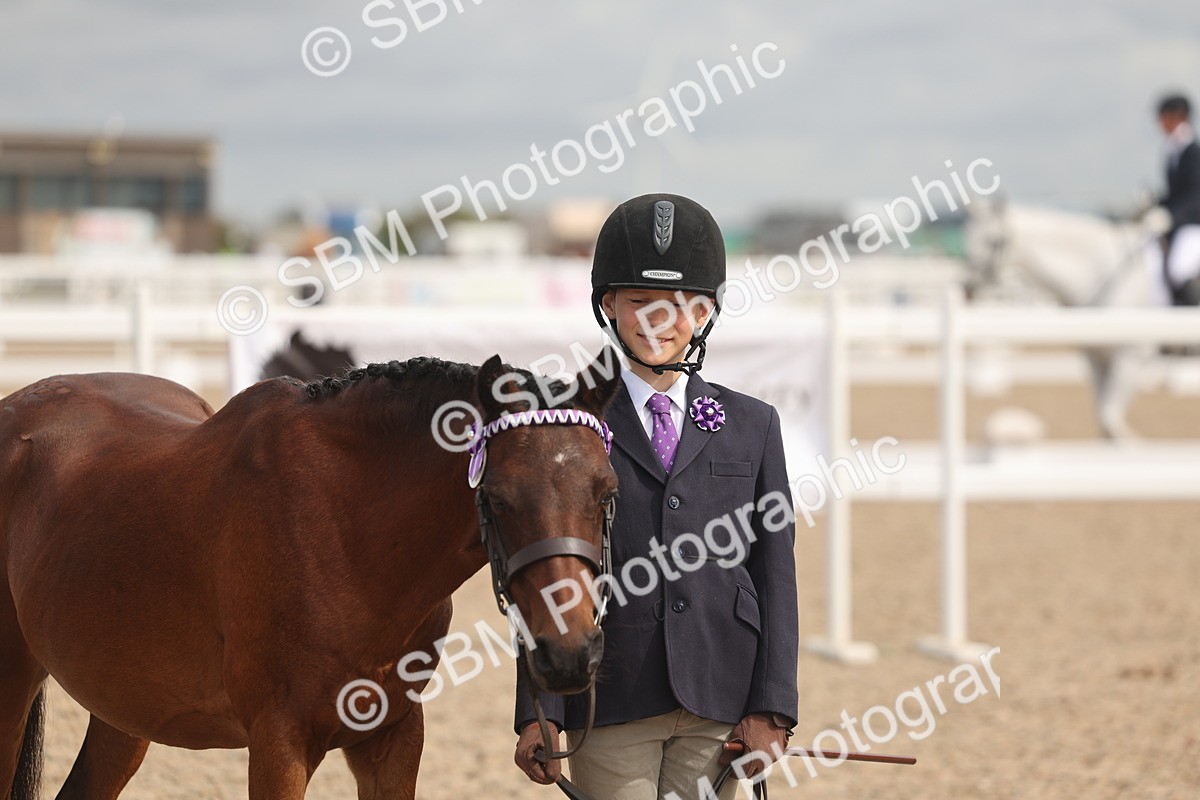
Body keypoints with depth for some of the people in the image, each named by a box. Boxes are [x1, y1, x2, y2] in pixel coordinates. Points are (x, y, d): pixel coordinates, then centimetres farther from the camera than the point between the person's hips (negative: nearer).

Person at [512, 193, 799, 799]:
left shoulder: (752, 425, 11)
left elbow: (776, 573, 7)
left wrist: (771, 709, -1)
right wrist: (538, 714, -4)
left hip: (717, 703, 1)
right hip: (611, 700, -1)